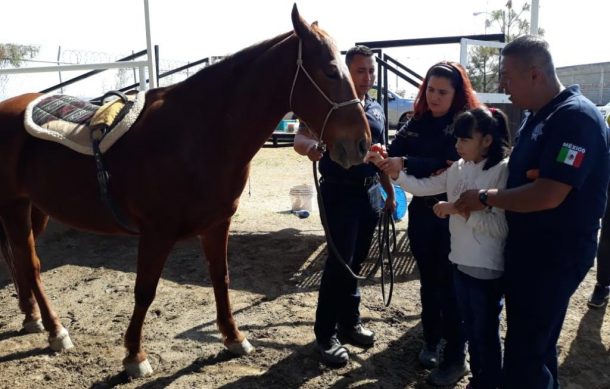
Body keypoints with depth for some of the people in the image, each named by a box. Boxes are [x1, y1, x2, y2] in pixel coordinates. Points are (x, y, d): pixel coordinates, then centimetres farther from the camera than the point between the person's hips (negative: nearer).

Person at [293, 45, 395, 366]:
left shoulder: (377, 110, 12)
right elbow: (300, 138, -21)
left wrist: (390, 191, 16)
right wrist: (309, 147, -44)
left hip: (369, 193, 6)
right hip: (339, 193, -6)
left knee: (356, 261, 14)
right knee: (339, 262, -4)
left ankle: (349, 322, 29)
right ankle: (325, 335, 9)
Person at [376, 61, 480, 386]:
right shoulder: (416, 123, 6)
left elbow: (452, 165, -21)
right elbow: (395, 152, -4)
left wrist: (405, 163, -29)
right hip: (421, 212, 5)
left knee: (450, 284, 2)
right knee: (428, 280, 16)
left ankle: (455, 357, 16)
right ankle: (431, 341, 34)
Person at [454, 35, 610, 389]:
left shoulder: (576, 118, -20)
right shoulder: (538, 117, 10)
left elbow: (548, 195, -28)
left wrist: (485, 198, -18)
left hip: (556, 254, -9)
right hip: (527, 247, 9)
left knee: (525, 351, 2)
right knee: (534, 341, 22)